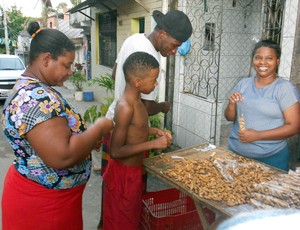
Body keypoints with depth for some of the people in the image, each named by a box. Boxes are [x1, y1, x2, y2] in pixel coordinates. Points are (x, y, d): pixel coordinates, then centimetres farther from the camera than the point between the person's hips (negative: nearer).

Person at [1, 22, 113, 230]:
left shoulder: (30, 89, 5)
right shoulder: (37, 98, -28)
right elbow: (62, 156, -35)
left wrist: (89, 138, 2)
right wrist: (99, 128, -21)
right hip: (42, 202, -9)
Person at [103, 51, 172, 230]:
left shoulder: (136, 99, 1)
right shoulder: (126, 107, -28)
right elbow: (116, 151, -28)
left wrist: (154, 131, 2)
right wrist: (153, 144, -26)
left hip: (134, 170, 9)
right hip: (123, 174, -9)